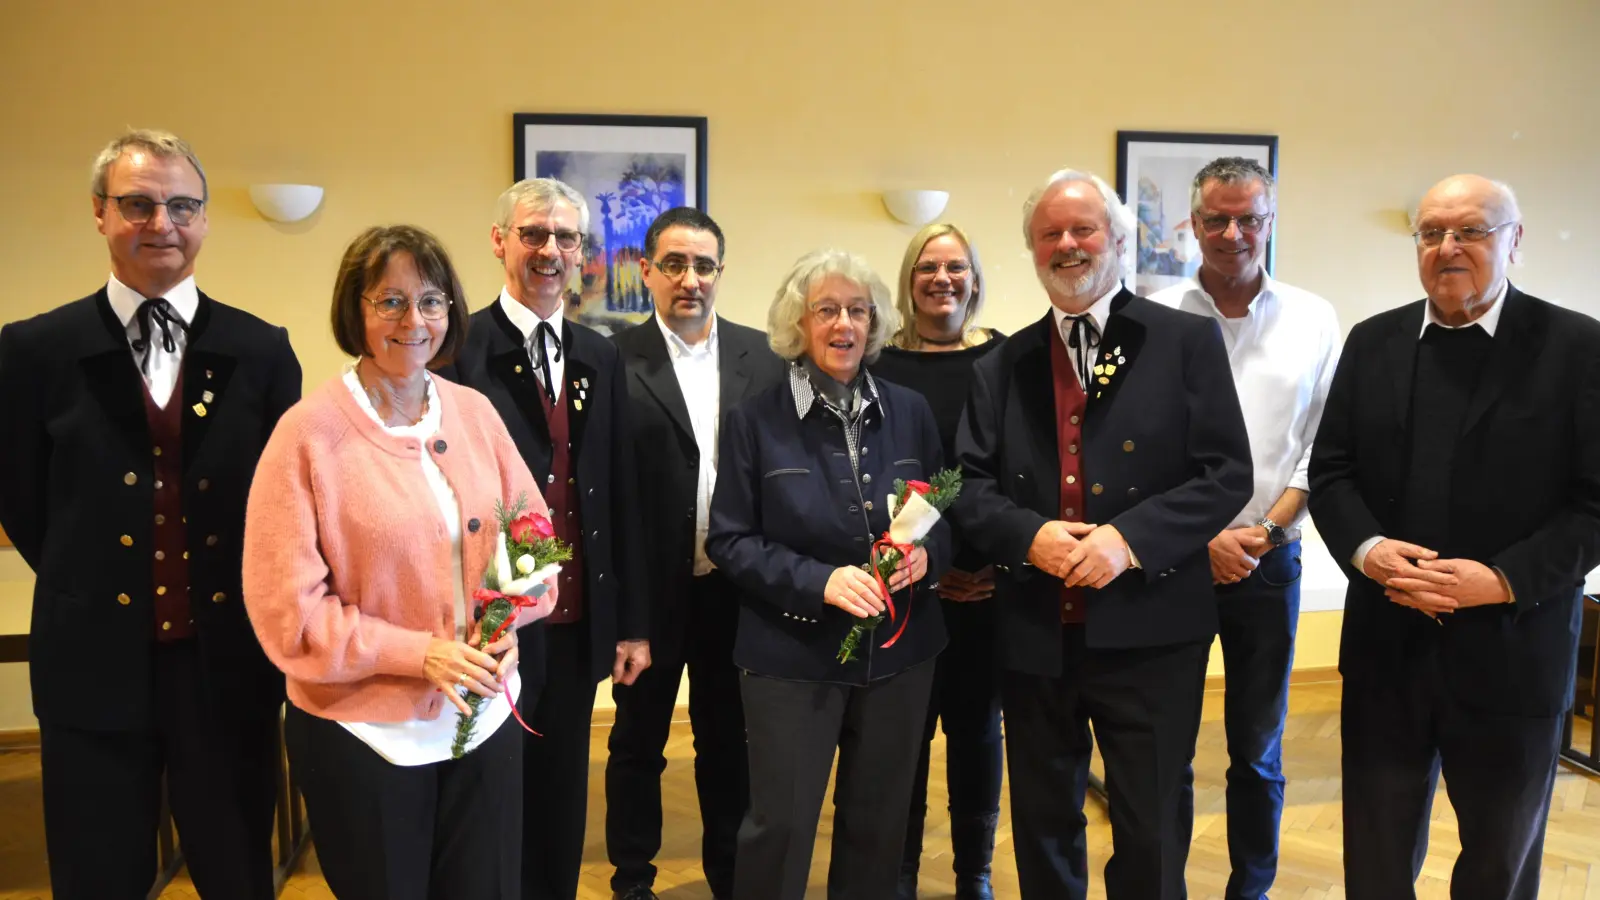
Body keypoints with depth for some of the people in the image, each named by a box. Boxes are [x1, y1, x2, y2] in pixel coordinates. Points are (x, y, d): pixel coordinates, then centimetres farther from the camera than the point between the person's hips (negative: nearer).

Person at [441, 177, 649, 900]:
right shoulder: (459, 350, -8)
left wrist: (632, 623, 8)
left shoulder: (601, 359, 8)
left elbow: (622, 498, 9)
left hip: (579, 621, 5)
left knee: (563, 796, 18)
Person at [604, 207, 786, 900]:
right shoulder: (616, 360, -7)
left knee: (729, 740, 18)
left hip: (737, 587, 2)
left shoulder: (762, 356, 1)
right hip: (651, 589, -2)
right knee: (638, 742, 16)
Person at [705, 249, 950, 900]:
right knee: (780, 824, 5)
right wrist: (818, 581, -21)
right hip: (793, 653, -3)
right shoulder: (755, 420, -6)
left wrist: (926, 554, -13)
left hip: (898, 649, 3)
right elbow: (729, 540, -7)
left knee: (880, 820, 17)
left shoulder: (910, 412, 3)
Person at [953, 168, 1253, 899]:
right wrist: (1029, 535, -16)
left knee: (1150, 832, 10)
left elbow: (1227, 474, -7)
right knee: (1042, 825, 18)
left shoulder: (1187, 342, 0)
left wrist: (1131, 538, -20)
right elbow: (970, 485, 4)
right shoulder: (1003, 364, 9)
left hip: (1150, 631, -3)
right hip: (1034, 632, 3)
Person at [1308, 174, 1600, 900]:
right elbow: (1331, 471, 3)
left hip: (1511, 652, -2)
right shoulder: (1372, 342, 5)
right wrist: (1365, 549, -15)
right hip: (1387, 646, 2)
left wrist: (1504, 580, -21)